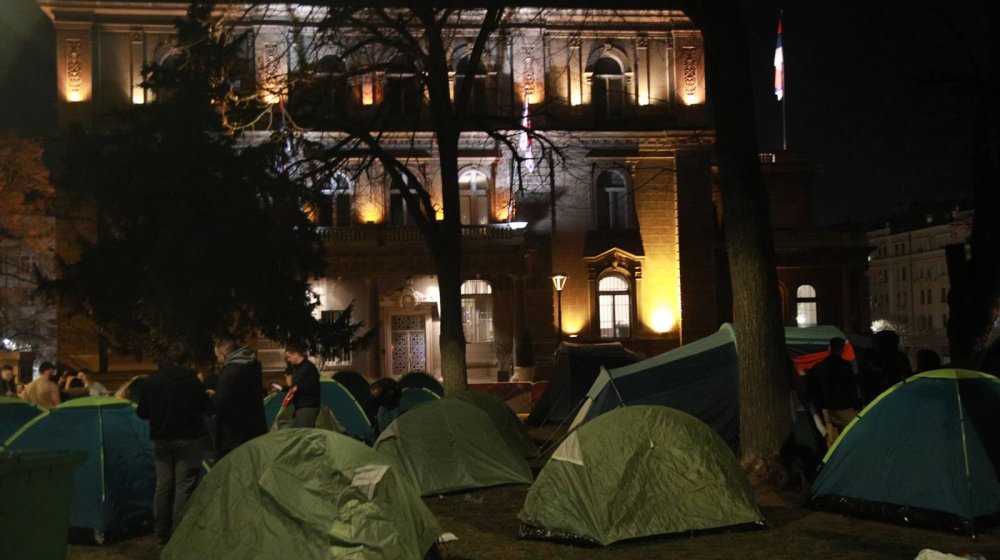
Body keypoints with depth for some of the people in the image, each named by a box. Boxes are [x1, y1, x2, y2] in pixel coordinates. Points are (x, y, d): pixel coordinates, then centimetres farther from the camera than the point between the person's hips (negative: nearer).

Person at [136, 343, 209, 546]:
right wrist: (204, 392, 13)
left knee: (163, 485, 12)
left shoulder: (151, 380, 0)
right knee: (184, 486, -1)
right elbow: (203, 406, -7)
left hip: (161, 439, 5)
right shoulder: (189, 378, -13)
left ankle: (161, 534, 17)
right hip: (187, 438, -4)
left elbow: (142, 412, 4)